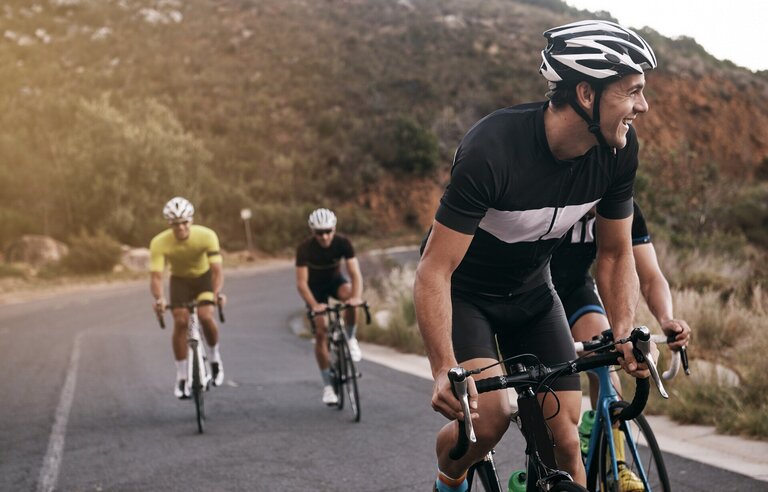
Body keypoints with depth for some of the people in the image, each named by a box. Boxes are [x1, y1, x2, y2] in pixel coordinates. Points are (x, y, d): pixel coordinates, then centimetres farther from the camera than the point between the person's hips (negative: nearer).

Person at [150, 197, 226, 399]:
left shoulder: (207, 236, -29)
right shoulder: (159, 243, -28)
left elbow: (217, 269, -32)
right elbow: (155, 276, -32)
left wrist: (217, 292, -51)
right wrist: (159, 298, -51)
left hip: (203, 277, -1)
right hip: (179, 280, 1)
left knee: (205, 316, -24)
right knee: (180, 322, -18)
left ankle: (215, 357, 4)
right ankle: (181, 377, -5)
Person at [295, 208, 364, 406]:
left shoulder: (342, 243, -26)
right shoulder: (305, 248, -30)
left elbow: (355, 273, -31)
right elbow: (301, 282, -33)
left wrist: (357, 296, -50)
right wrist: (314, 305, -48)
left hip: (335, 280, 1)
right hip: (315, 287, -1)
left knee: (349, 296, -34)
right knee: (321, 333, -10)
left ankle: (350, 339, -8)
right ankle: (327, 385, -1)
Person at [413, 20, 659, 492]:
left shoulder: (619, 151, -17)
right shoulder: (492, 149, -34)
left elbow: (616, 253, -2)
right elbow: (434, 272, -33)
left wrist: (625, 334, -17)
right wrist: (446, 371, -43)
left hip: (530, 291, 5)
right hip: (463, 290, -5)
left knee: (565, 440, -7)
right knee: (490, 414, -25)